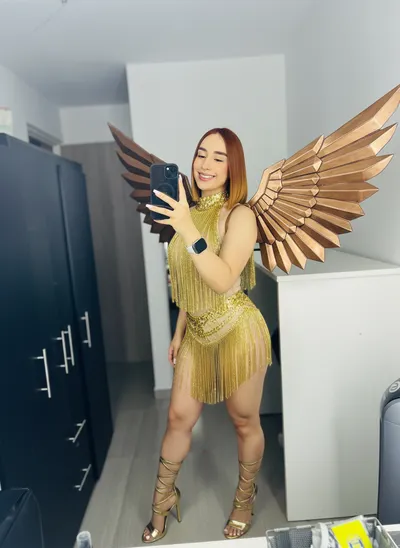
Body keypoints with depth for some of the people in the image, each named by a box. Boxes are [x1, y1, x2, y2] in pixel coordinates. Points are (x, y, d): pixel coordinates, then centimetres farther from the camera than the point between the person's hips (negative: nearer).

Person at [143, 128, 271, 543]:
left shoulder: (239, 215, -15)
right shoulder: (191, 212, 5)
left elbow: (223, 280, -28)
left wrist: (189, 231, -36)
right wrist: (179, 332, 15)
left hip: (236, 332, -5)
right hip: (197, 332, 6)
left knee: (245, 422, 13)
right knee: (179, 417, 14)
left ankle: (244, 500, 40)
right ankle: (163, 498, 37)